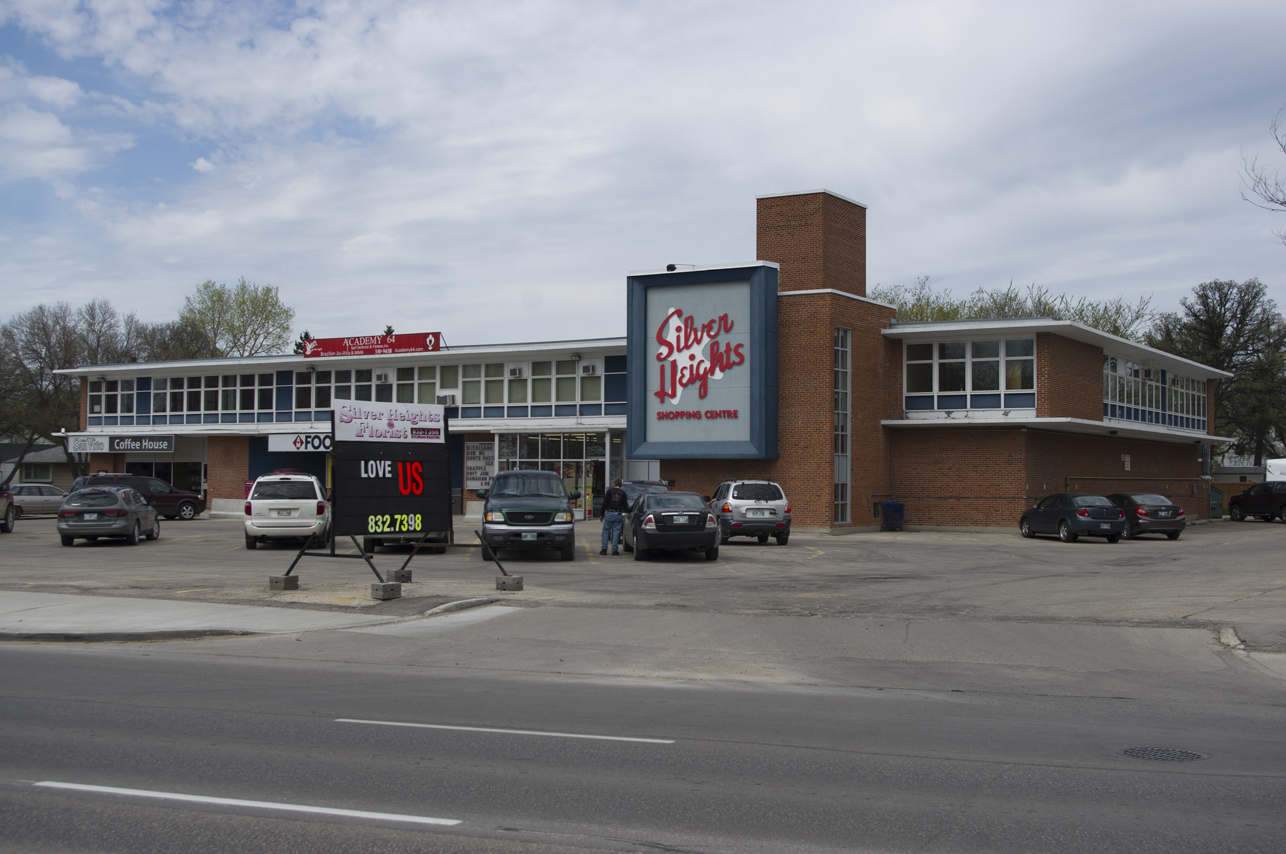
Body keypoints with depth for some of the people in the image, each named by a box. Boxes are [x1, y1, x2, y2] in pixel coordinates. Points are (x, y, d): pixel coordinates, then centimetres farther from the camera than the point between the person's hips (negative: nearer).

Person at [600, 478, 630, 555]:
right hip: (619, 514, 1)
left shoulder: (609, 491, -1)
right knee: (616, 531, 5)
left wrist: (602, 514, 3)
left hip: (609, 514, -1)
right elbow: (625, 506, 3)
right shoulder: (623, 493, 3)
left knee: (606, 531, 5)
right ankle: (614, 550, 2)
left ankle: (604, 549, 1)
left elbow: (605, 503, -3)